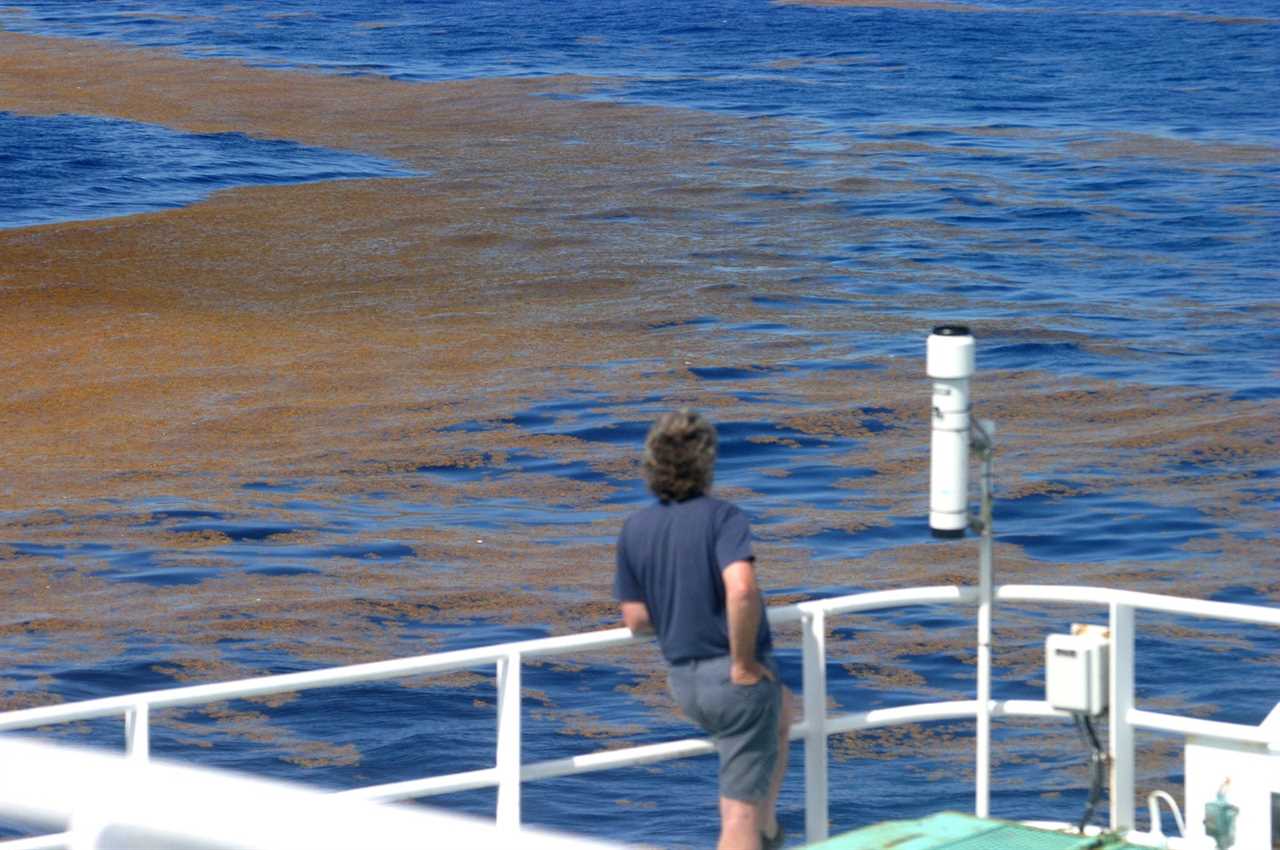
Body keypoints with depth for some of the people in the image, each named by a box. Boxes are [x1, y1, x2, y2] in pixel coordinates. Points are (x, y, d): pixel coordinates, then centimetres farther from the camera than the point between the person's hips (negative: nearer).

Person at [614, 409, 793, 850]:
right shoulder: (721, 517, -15)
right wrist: (744, 662, -20)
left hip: (683, 681, 7)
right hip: (734, 678, -7)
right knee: (741, 808, 3)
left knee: (780, 708, 35)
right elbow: (742, 589, -32)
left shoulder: (635, 529, 2)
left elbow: (635, 618, 4)